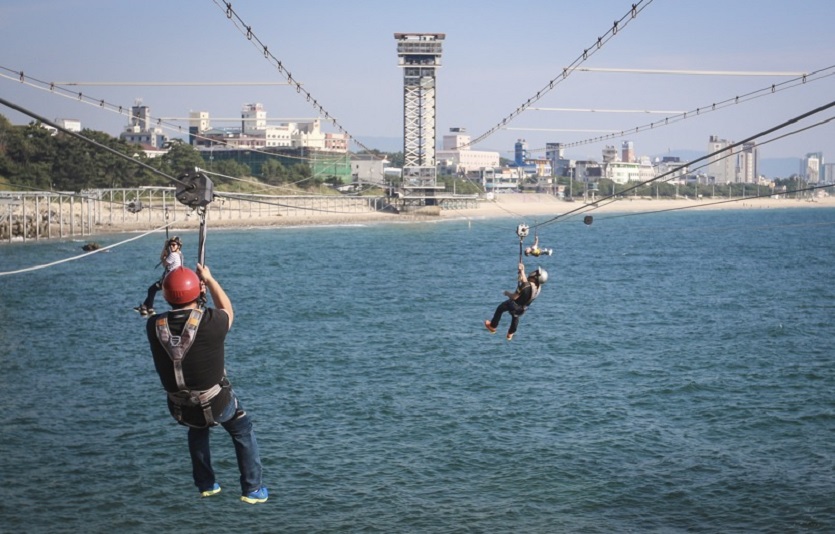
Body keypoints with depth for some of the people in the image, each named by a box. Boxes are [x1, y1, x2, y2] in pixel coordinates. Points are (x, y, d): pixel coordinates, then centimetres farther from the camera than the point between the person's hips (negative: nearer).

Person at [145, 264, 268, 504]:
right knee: (243, 433, 26)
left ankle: (206, 485, 42)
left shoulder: (154, 326, -15)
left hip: (181, 409, 3)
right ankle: (252, 490, 29)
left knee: (197, 430, 37)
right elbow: (227, 310, 2)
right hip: (217, 404, -3)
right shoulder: (211, 322, -24)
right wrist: (209, 279, 14)